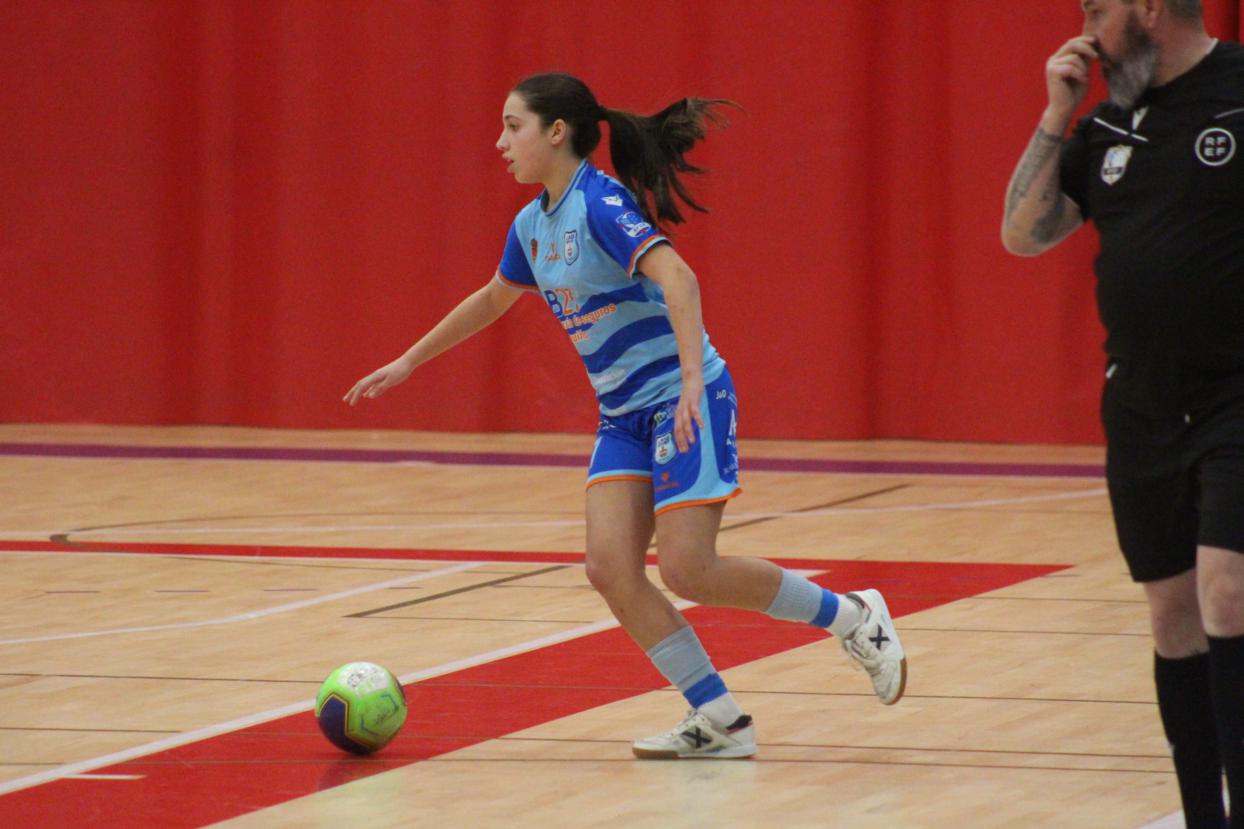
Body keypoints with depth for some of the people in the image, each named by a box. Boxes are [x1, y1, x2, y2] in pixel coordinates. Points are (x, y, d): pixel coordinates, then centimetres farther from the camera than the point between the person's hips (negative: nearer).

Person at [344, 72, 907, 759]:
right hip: (622, 413, 8)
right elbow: (493, 299, 29)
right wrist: (407, 363, 34)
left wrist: (692, 380, -42)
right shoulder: (533, 225, 10)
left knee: (688, 570, -15)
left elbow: (676, 278, -31)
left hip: (683, 399, -8)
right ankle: (719, 722, -4)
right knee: (610, 568, -8)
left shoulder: (602, 203, -17)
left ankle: (854, 619, 5)